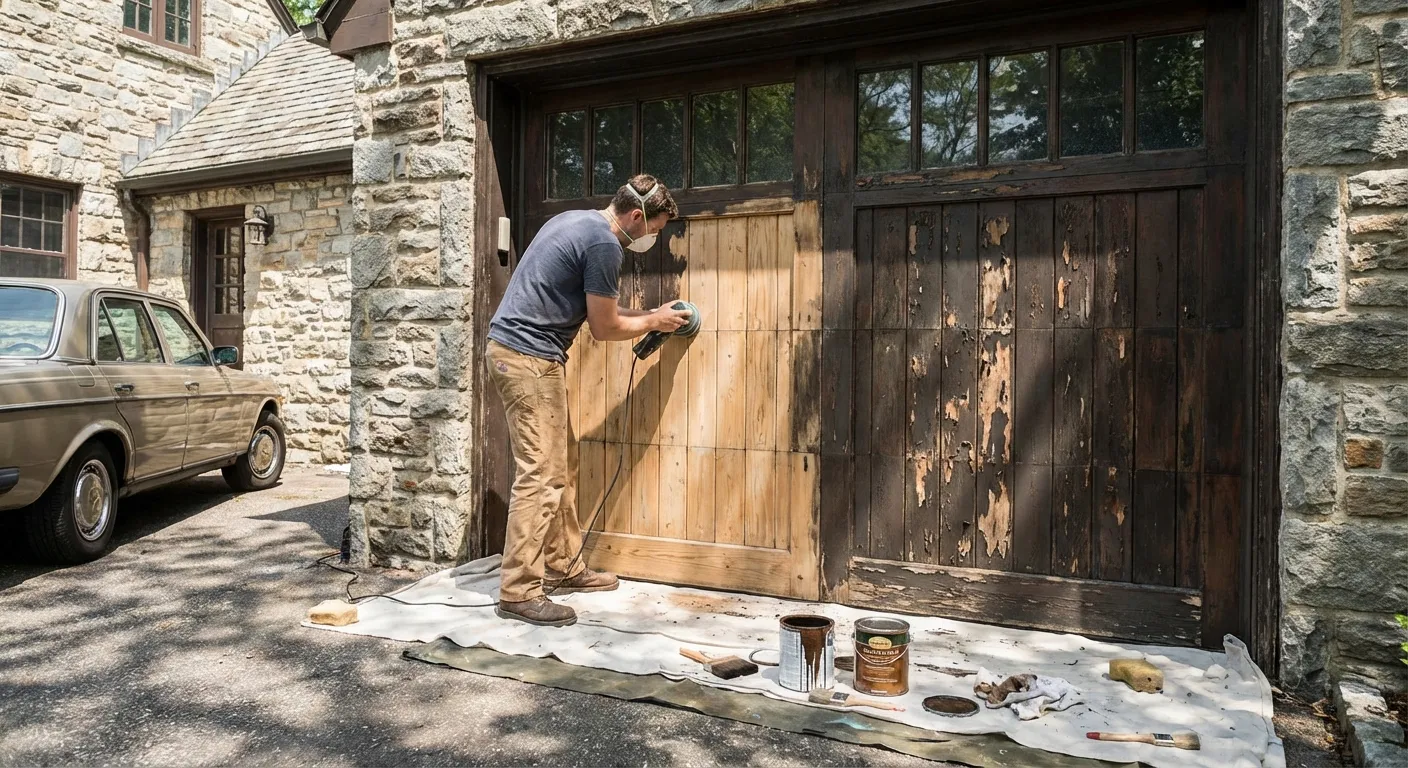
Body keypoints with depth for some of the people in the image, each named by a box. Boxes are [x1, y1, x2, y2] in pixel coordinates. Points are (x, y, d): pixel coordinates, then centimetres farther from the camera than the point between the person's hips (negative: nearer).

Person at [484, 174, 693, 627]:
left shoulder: (577, 221, 17)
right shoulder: (604, 244, -14)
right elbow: (604, 328, -8)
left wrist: (646, 316, 20)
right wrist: (653, 322, 8)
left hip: (512, 349, 10)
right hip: (529, 358, -10)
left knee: (563, 469, 14)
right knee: (541, 476, -9)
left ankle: (563, 568, 22)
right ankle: (518, 592, -4)